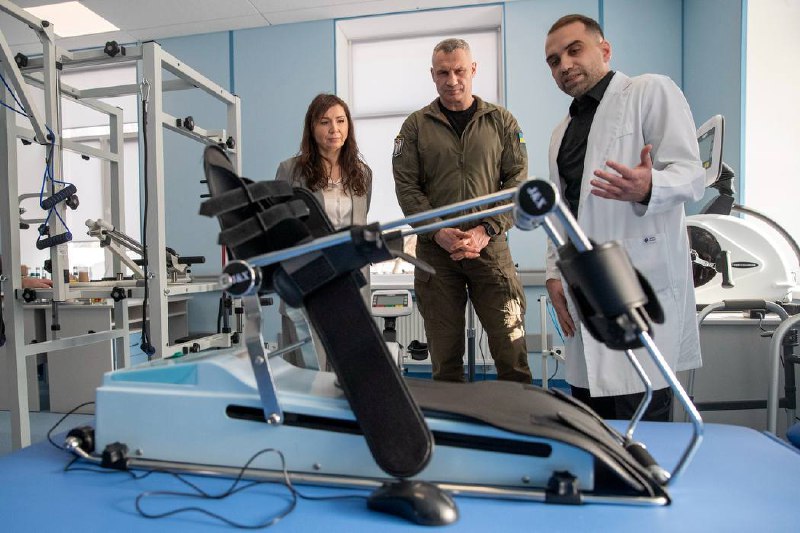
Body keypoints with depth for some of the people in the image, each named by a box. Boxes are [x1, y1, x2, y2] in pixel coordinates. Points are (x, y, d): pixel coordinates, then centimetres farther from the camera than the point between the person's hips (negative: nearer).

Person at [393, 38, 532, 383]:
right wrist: (438, 232, -11)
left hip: (490, 247, 0)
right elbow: (406, 186, 3)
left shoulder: (501, 121, 11)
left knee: (511, 352, -1)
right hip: (435, 250, 1)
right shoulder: (416, 126, 10)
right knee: (445, 356, 8)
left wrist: (487, 229, -9)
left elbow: (517, 180, 4)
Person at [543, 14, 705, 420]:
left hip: (641, 285, -6)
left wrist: (647, 188, -30)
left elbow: (690, 174, -7)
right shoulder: (561, 132, 23)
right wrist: (554, 273, 10)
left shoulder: (652, 91, 3)